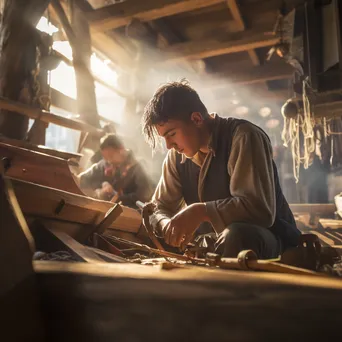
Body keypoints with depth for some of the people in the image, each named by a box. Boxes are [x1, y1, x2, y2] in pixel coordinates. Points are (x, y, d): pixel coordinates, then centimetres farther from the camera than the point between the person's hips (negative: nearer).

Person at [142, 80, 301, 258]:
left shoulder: (243, 137, -21)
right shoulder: (177, 155, -1)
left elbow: (260, 209, -29)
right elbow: (159, 208, 3)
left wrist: (201, 211, -33)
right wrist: (169, 226, -19)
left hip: (270, 237, -5)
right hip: (218, 241, 6)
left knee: (237, 235, -37)